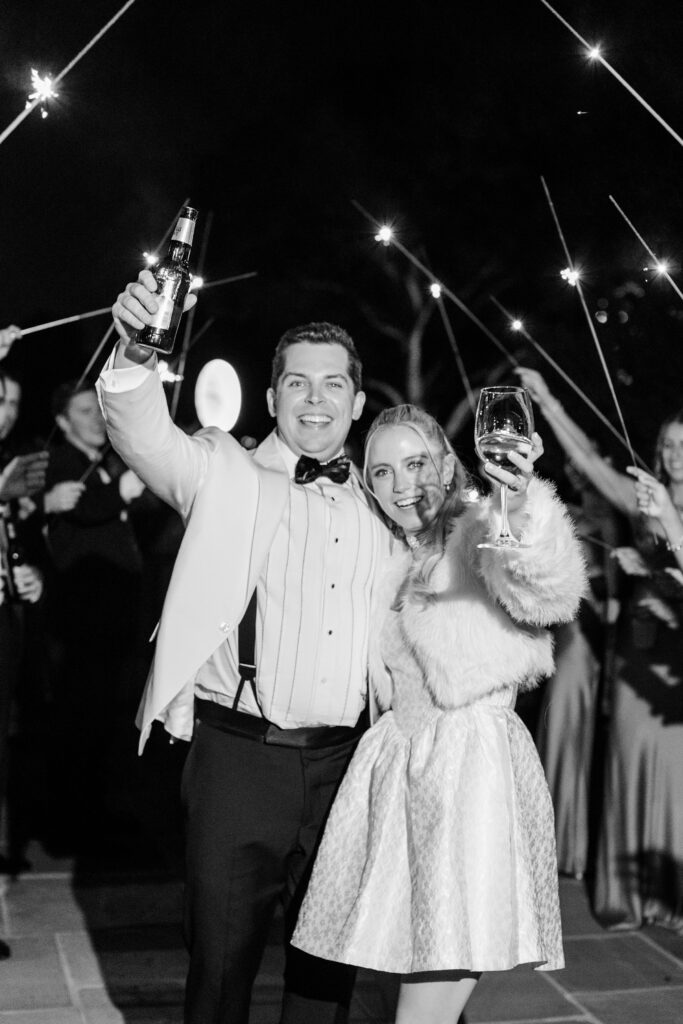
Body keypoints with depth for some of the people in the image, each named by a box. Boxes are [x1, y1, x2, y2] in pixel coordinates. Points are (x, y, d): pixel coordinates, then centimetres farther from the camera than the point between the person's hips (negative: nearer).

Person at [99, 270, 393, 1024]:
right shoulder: (227, 474, -1)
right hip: (240, 756, -3)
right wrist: (135, 355, -38)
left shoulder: (377, 508, 10)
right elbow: (147, 438, -19)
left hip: (343, 763, 4)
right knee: (222, 953, 5)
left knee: (330, 953, 15)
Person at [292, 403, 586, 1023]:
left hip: (474, 764, -7)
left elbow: (548, 593, -30)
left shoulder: (480, 530, -7)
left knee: (447, 967, -5)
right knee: (416, 963, 11)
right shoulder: (392, 560, 15)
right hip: (397, 758, 7)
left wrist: (524, 507, -48)